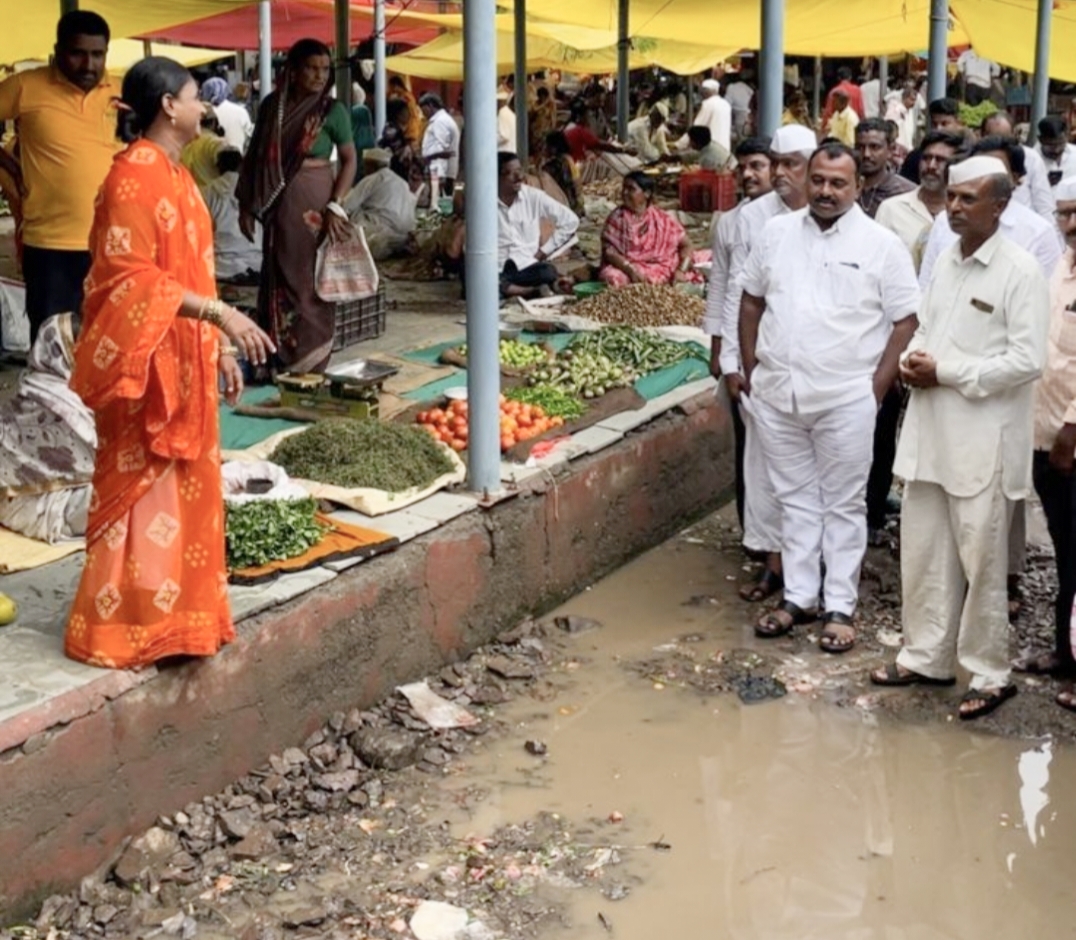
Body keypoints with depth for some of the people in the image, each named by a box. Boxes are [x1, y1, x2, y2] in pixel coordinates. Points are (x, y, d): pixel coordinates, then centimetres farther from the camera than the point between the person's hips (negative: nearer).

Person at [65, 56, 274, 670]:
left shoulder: (176, 174, 14)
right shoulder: (134, 174, -15)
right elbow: (129, 276, -22)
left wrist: (220, 349, 19)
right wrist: (219, 313, -28)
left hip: (186, 359, 9)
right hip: (147, 359, -9)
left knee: (184, 490, 13)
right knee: (140, 492, -3)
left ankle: (174, 614, 23)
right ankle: (120, 628, 6)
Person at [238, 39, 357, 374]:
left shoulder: (332, 110, -6)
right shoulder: (271, 105, 4)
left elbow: (349, 160, -4)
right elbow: (255, 155, 9)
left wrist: (335, 206, -14)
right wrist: (246, 203, 6)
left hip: (313, 203, -4)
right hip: (277, 203, 4)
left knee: (309, 280, 0)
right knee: (276, 280, 10)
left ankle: (311, 366, 9)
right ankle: (278, 359, 21)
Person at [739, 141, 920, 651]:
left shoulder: (881, 244, -5)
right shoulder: (777, 232, 6)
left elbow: (905, 321, -4)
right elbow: (751, 301, 14)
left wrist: (877, 386, -10)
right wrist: (751, 368, 9)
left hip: (846, 399, -4)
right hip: (777, 394, 4)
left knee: (843, 504, 5)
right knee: (796, 499, 14)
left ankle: (840, 608, 14)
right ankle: (798, 597, 24)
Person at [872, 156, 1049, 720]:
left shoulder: (1020, 272, -11)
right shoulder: (946, 261, 12)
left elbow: (1027, 360, -17)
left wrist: (945, 371, -16)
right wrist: (915, 359, -3)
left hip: (983, 439, -7)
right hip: (931, 430, 7)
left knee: (981, 561, 3)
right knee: (922, 551, 13)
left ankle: (989, 674, 16)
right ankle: (926, 656, 27)